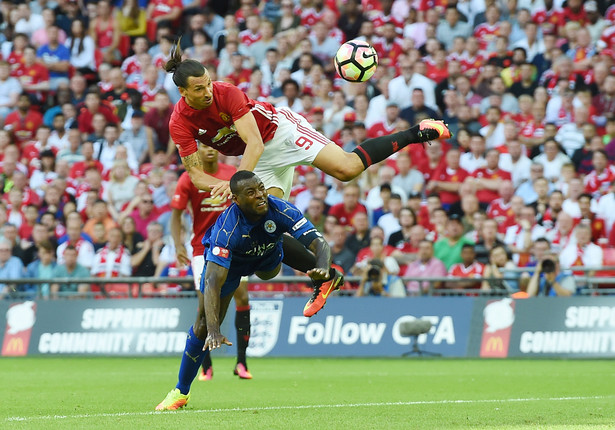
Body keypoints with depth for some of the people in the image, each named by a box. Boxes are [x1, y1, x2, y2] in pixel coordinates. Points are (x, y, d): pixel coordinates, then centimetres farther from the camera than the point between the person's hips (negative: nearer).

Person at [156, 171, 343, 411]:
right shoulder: (226, 229, -44)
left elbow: (320, 244, -39)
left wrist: (323, 269, -63)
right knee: (204, 325, -11)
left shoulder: (280, 211, -37)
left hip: (266, 258, 6)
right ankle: (181, 392, 6)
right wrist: (213, 330, -60)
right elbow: (213, 283, -49)